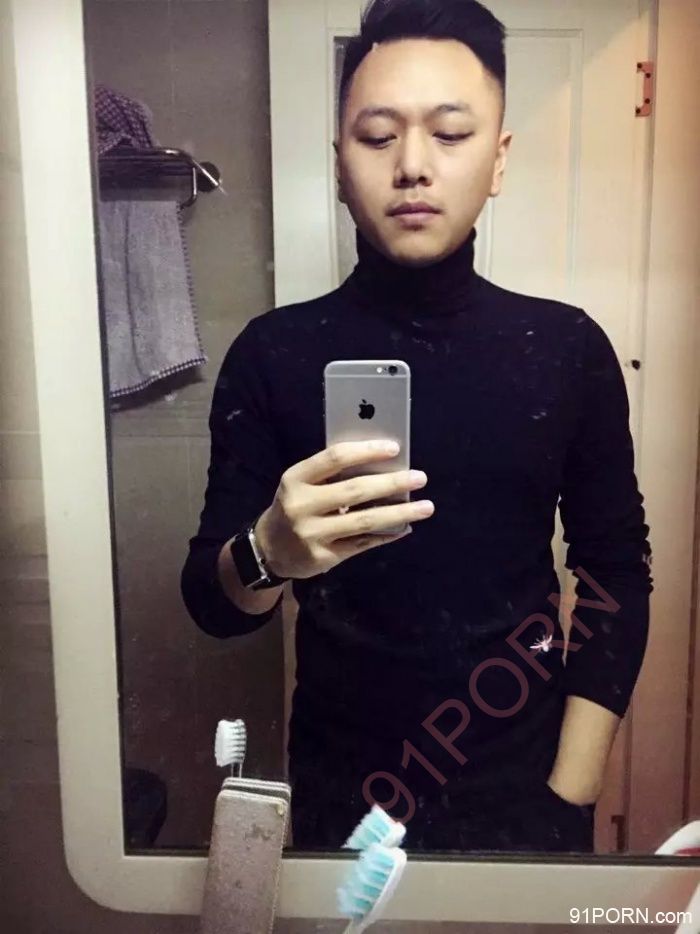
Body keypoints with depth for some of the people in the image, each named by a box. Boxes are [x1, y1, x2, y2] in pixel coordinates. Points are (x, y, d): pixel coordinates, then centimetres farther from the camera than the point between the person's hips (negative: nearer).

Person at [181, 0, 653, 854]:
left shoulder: (569, 349, -8)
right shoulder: (272, 352, -10)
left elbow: (616, 572, -2)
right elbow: (210, 603, -9)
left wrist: (570, 793, -8)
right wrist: (270, 554, -31)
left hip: (521, 784, 1)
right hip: (342, 784, 0)